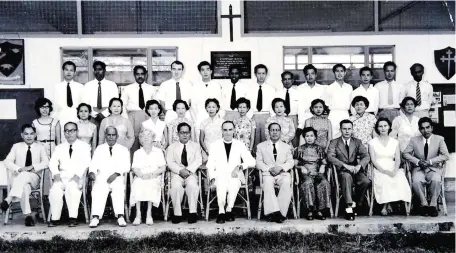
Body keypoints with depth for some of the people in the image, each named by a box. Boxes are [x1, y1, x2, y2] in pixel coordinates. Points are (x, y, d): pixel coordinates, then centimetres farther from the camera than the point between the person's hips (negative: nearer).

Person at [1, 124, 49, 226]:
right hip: (18, 177, 0)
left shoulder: (40, 147, 12)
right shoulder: (16, 147, 15)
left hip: (34, 178, 0)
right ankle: (28, 215, -39)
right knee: (24, 186, -37)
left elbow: (45, 163, 0)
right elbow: (7, 161, 3)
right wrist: (19, 169, -16)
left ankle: (9, 199, -44)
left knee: (25, 175, -38)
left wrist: (32, 167, -18)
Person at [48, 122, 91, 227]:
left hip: (77, 177, -3)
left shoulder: (84, 146, 13)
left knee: (72, 188, -33)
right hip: (62, 176, 3)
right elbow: (53, 162, 10)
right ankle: (55, 218, -21)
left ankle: (73, 218, -31)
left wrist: (77, 175, -18)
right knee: (55, 189, -27)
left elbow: (85, 162, -2)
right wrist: (56, 173, -11)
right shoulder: (60, 147, 24)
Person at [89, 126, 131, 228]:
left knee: (119, 189, -33)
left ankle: (120, 217, -38)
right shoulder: (99, 149, 23)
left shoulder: (123, 150, 18)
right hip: (101, 177, 1)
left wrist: (116, 174, -12)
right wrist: (92, 172, -10)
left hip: (117, 178, -1)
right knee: (98, 189, -31)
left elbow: (126, 166, 5)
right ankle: (95, 217, -37)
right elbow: (94, 164, 12)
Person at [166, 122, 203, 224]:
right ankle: (177, 214, -24)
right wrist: (180, 171, -16)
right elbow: (170, 162, 2)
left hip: (191, 173, 0)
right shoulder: (172, 147, 15)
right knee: (176, 185, -32)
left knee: (192, 184, -33)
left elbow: (198, 160, 2)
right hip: (177, 173, 0)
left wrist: (188, 170, -15)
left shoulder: (195, 145, 16)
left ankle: (193, 213, -26)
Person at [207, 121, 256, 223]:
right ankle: (221, 211, -19)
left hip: (235, 176, 0)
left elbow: (252, 161, 5)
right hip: (220, 176, 0)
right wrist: (213, 179, -11)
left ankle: (229, 210, -16)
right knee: (221, 184, -33)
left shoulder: (239, 145, 11)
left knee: (234, 184, -33)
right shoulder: (215, 145, 12)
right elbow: (210, 165, 6)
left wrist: (240, 166, -14)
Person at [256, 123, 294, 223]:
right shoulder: (261, 146, 16)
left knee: (287, 182, -33)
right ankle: (274, 212, -39)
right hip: (268, 174, -1)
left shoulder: (286, 147, 21)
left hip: (282, 174, 1)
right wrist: (269, 169, -13)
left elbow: (290, 162, 9)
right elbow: (258, 162, 6)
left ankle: (281, 212, -32)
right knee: (268, 182, -36)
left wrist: (280, 167, -12)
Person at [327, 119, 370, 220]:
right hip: (341, 171, -3)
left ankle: (355, 204, -6)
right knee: (347, 176, -37)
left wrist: (359, 166, -19)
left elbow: (366, 156, 3)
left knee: (366, 181, -28)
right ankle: (349, 207, -38)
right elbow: (330, 157, -9)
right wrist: (345, 165, -22)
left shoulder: (357, 142, 15)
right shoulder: (334, 142, 8)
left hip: (355, 170, 3)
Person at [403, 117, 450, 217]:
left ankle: (433, 205, -15)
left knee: (436, 180, -34)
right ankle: (424, 204, -12)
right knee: (416, 181, -32)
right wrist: (418, 161, -13)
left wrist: (430, 161, -17)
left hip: (434, 169, -1)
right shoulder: (414, 140, 7)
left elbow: (446, 155, -5)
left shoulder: (439, 139, 3)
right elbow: (405, 153, 3)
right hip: (419, 169, 1)